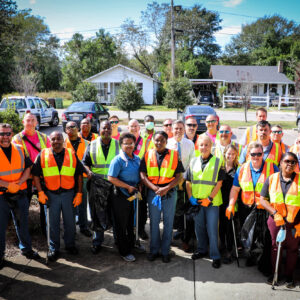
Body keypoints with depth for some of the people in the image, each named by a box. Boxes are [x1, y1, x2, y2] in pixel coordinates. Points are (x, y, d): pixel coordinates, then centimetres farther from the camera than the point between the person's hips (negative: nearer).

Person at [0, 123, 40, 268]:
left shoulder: (19, 149, 4)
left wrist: (18, 183, -11)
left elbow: (27, 169, 4)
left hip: (20, 193, 3)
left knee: (22, 222, 16)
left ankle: (26, 248, 34)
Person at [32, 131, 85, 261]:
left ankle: (70, 245, 30)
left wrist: (79, 193, 1)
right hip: (50, 195, -1)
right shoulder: (43, 155, 0)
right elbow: (36, 175, 2)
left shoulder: (72, 154, 3)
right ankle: (54, 248, 25)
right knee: (53, 223, 8)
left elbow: (79, 175, 5)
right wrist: (40, 192, -6)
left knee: (70, 222, 11)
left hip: (68, 194, 1)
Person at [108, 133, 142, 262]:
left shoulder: (137, 158, 6)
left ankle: (131, 245, 38)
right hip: (121, 196, -6)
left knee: (132, 223, 19)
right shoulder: (118, 160, -15)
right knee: (121, 225, 7)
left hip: (134, 195, 6)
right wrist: (128, 187, -18)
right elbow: (111, 178, -20)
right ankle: (124, 252, 21)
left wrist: (139, 186, 1)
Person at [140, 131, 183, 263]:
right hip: (153, 191, 1)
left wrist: (166, 188, -13)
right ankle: (154, 250, 24)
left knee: (168, 222, 7)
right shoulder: (148, 155, 4)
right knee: (154, 222, 9)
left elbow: (178, 177, 0)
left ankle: (165, 251, 21)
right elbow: (143, 175, -1)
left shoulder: (174, 155, 2)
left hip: (169, 192, -1)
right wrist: (155, 188, -12)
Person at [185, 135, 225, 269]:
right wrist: (190, 197, -2)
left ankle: (215, 256, 13)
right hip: (196, 201, 4)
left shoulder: (217, 162, -3)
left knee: (212, 229, -1)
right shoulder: (193, 162, 7)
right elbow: (188, 181, 9)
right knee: (199, 227, 15)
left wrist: (210, 198, -12)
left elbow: (219, 182, -6)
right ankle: (201, 250, 33)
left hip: (212, 202, -3)